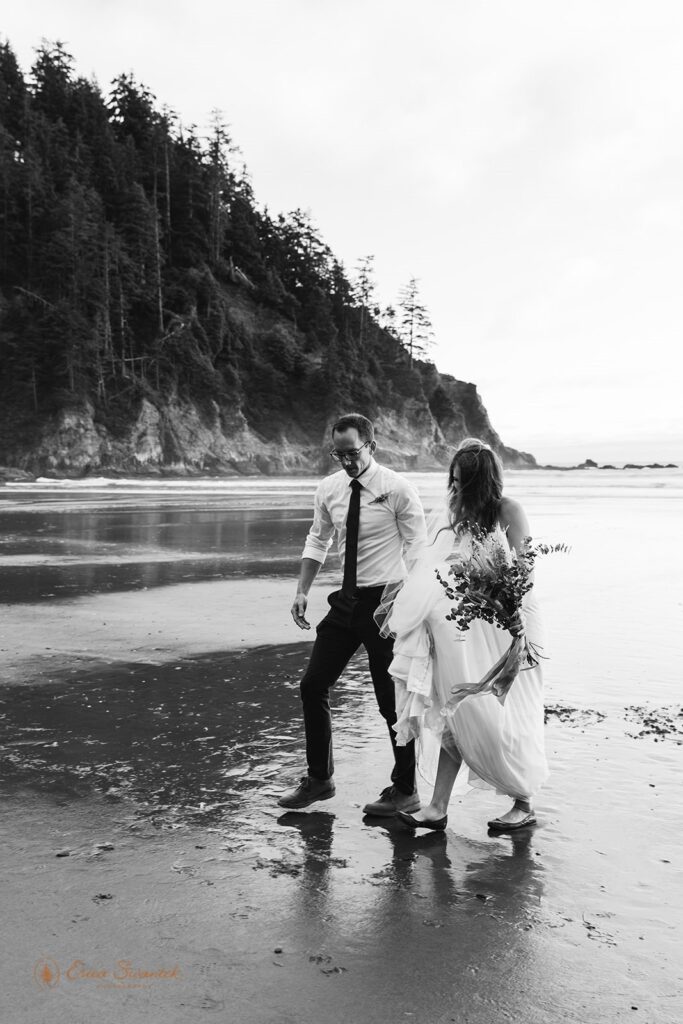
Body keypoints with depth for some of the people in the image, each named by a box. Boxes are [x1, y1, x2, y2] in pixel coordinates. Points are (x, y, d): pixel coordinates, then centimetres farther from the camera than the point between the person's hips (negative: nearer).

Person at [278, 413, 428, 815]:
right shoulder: (329, 489, 4)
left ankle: (405, 790, 20)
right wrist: (303, 591, 6)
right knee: (313, 686, 6)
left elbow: (418, 550, -10)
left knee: (392, 699, 3)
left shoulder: (397, 489, -11)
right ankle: (319, 778, 23)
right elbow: (317, 540, 15)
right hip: (347, 600, 6)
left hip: (386, 600, -6)